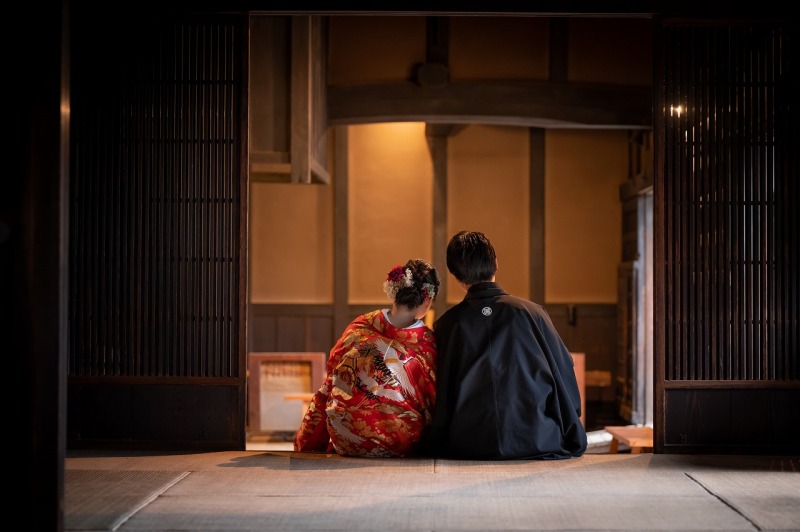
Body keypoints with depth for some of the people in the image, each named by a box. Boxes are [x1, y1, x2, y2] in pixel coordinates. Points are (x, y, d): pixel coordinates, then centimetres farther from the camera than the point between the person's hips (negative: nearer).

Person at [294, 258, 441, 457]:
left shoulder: (358, 328, -7)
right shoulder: (428, 343, -14)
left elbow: (327, 388, 1)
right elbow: (433, 404, -4)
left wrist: (306, 442, 13)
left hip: (345, 441, 3)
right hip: (400, 446, -3)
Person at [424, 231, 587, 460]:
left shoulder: (446, 325, 4)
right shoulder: (532, 312, 4)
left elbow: (440, 399, 8)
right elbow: (565, 372, 11)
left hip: (467, 449, 1)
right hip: (537, 444, 0)